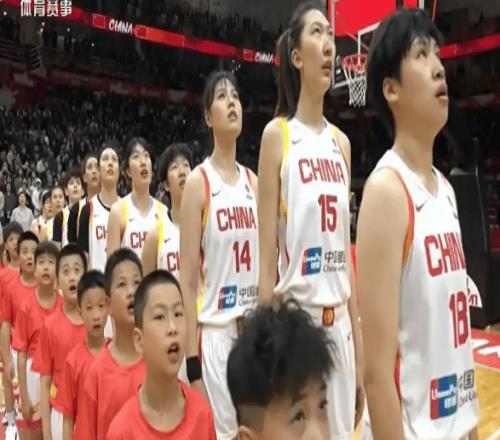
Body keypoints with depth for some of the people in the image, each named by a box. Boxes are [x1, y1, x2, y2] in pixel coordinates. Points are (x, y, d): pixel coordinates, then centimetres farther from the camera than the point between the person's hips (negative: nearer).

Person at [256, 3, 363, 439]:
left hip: (340, 322, 5)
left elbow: (347, 251, 12)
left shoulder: (342, 142, 11)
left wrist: (359, 342, 12)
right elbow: (266, 258, -7)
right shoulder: (277, 135, -5)